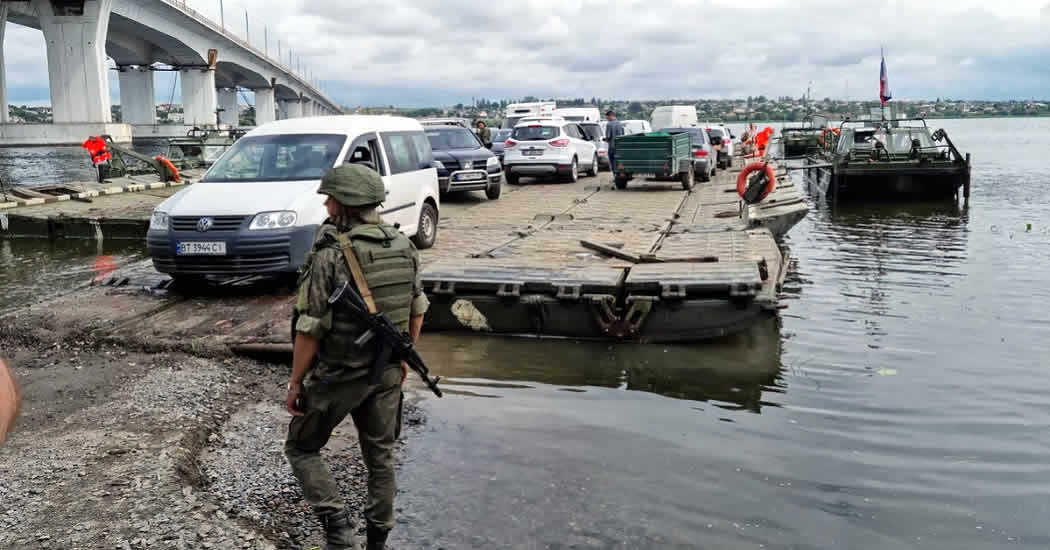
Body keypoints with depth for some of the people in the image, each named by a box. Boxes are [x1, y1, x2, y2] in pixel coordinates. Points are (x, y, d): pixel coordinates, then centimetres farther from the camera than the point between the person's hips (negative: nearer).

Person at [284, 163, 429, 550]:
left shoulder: (329, 255, -20)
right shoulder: (403, 246, -2)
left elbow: (311, 329, -18)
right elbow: (417, 310, 7)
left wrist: (295, 383, -7)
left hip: (338, 375, -5)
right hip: (387, 373, 5)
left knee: (301, 448, 15)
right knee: (381, 455, 19)